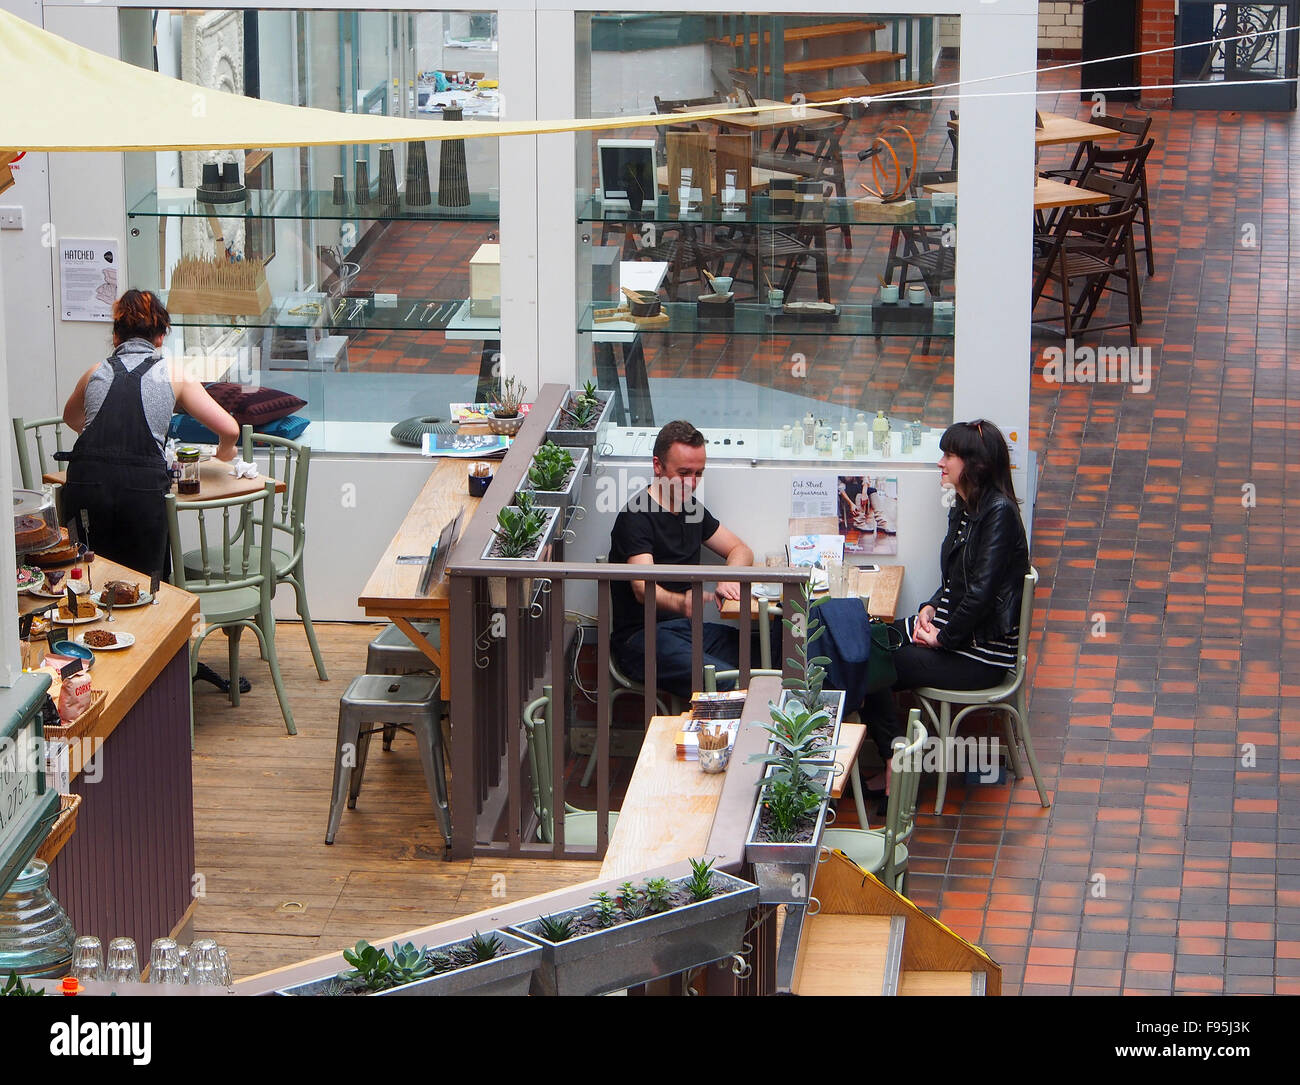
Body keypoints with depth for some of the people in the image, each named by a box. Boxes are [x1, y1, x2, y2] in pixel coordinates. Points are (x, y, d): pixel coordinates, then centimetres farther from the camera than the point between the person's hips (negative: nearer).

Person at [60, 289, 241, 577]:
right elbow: (229, 429, 8)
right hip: (143, 486, -2)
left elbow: (71, 418, 41)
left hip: (85, 481, 2)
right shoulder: (174, 377, 12)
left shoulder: (96, 373, 19)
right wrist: (224, 452, 30)